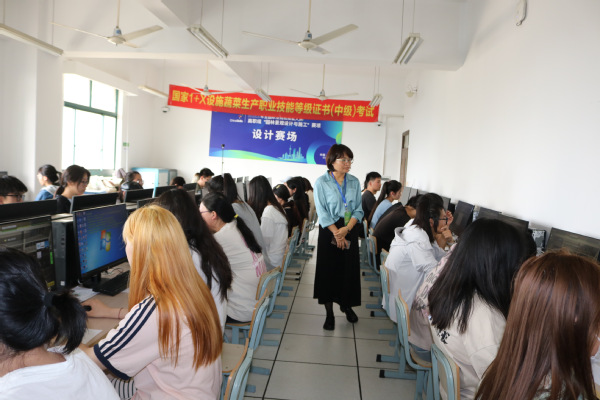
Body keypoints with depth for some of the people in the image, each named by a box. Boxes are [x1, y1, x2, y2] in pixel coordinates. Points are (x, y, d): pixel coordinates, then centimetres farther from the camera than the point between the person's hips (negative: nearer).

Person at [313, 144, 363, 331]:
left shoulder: (354, 182, 6)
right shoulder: (321, 182, -5)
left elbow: (358, 210, 3)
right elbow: (322, 212, -9)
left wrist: (346, 229, -12)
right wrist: (337, 233, -14)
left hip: (350, 231, 3)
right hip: (329, 232, -3)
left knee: (349, 269, 8)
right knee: (328, 270, 1)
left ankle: (346, 305, 31)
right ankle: (329, 314, 13)